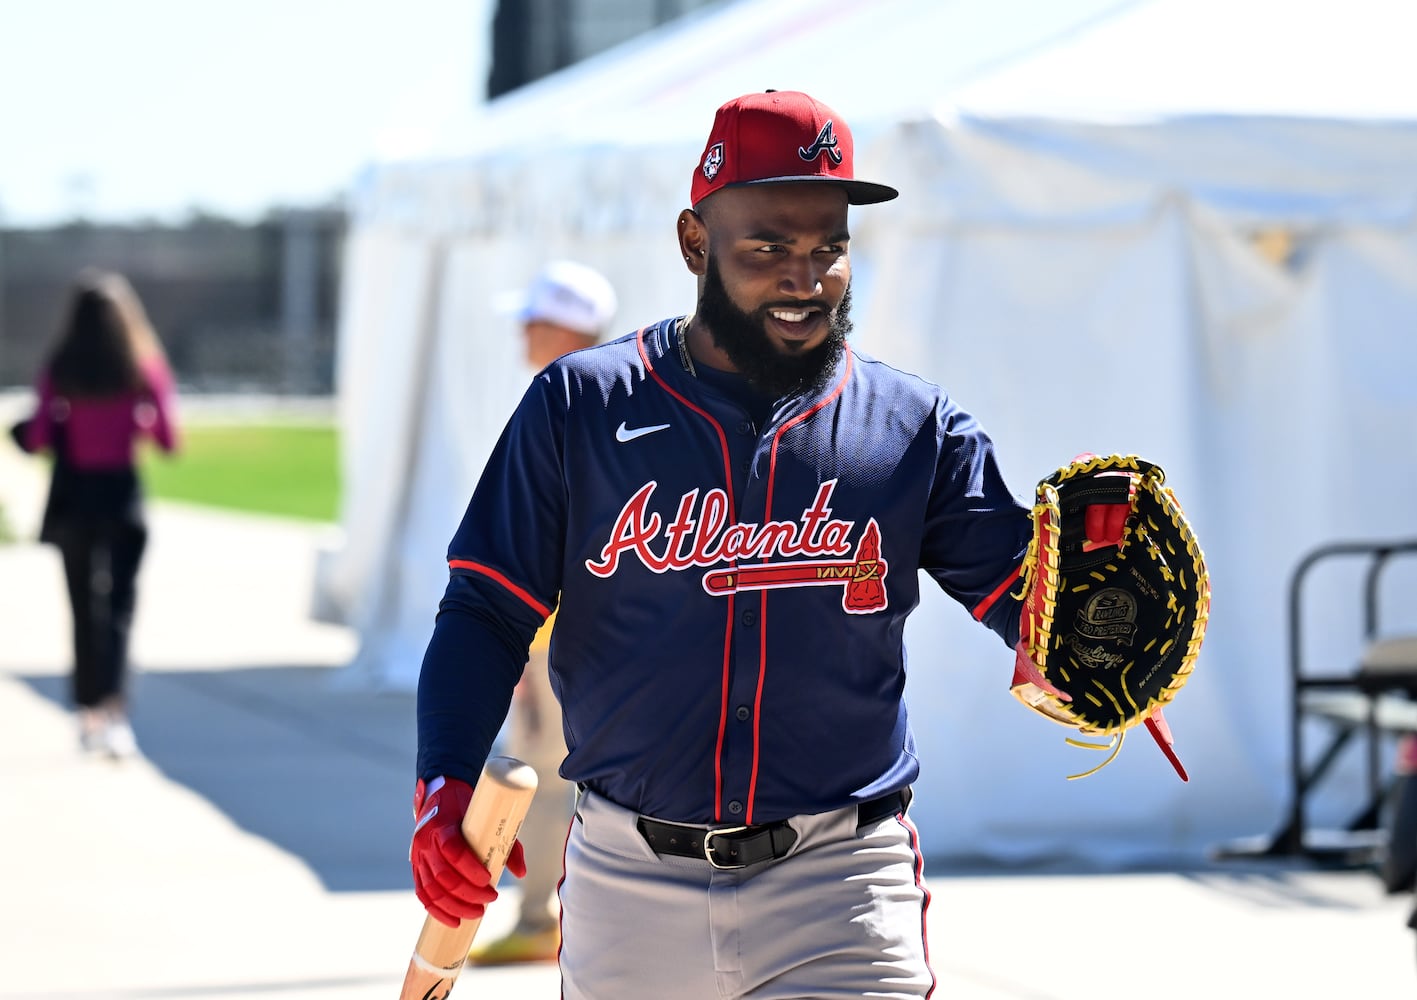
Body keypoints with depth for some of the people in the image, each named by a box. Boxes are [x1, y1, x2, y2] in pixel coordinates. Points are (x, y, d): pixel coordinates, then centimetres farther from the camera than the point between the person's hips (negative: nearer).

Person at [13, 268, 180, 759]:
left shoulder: (58, 369, -6)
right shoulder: (146, 366, -6)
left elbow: (37, 439, -8)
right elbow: (169, 438, -7)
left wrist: (25, 429, 14)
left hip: (73, 496, 1)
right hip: (122, 495, -1)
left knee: (85, 607, 13)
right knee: (119, 605, 1)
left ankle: (90, 712, 19)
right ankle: (115, 709, -17)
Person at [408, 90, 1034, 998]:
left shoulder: (916, 429, 4)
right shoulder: (581, 407, 3)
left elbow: (1032, 597, -2)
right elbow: (487, 613, 2)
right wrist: (446, 789, -14)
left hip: (838, 889, -1)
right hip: (630, 884, 1)